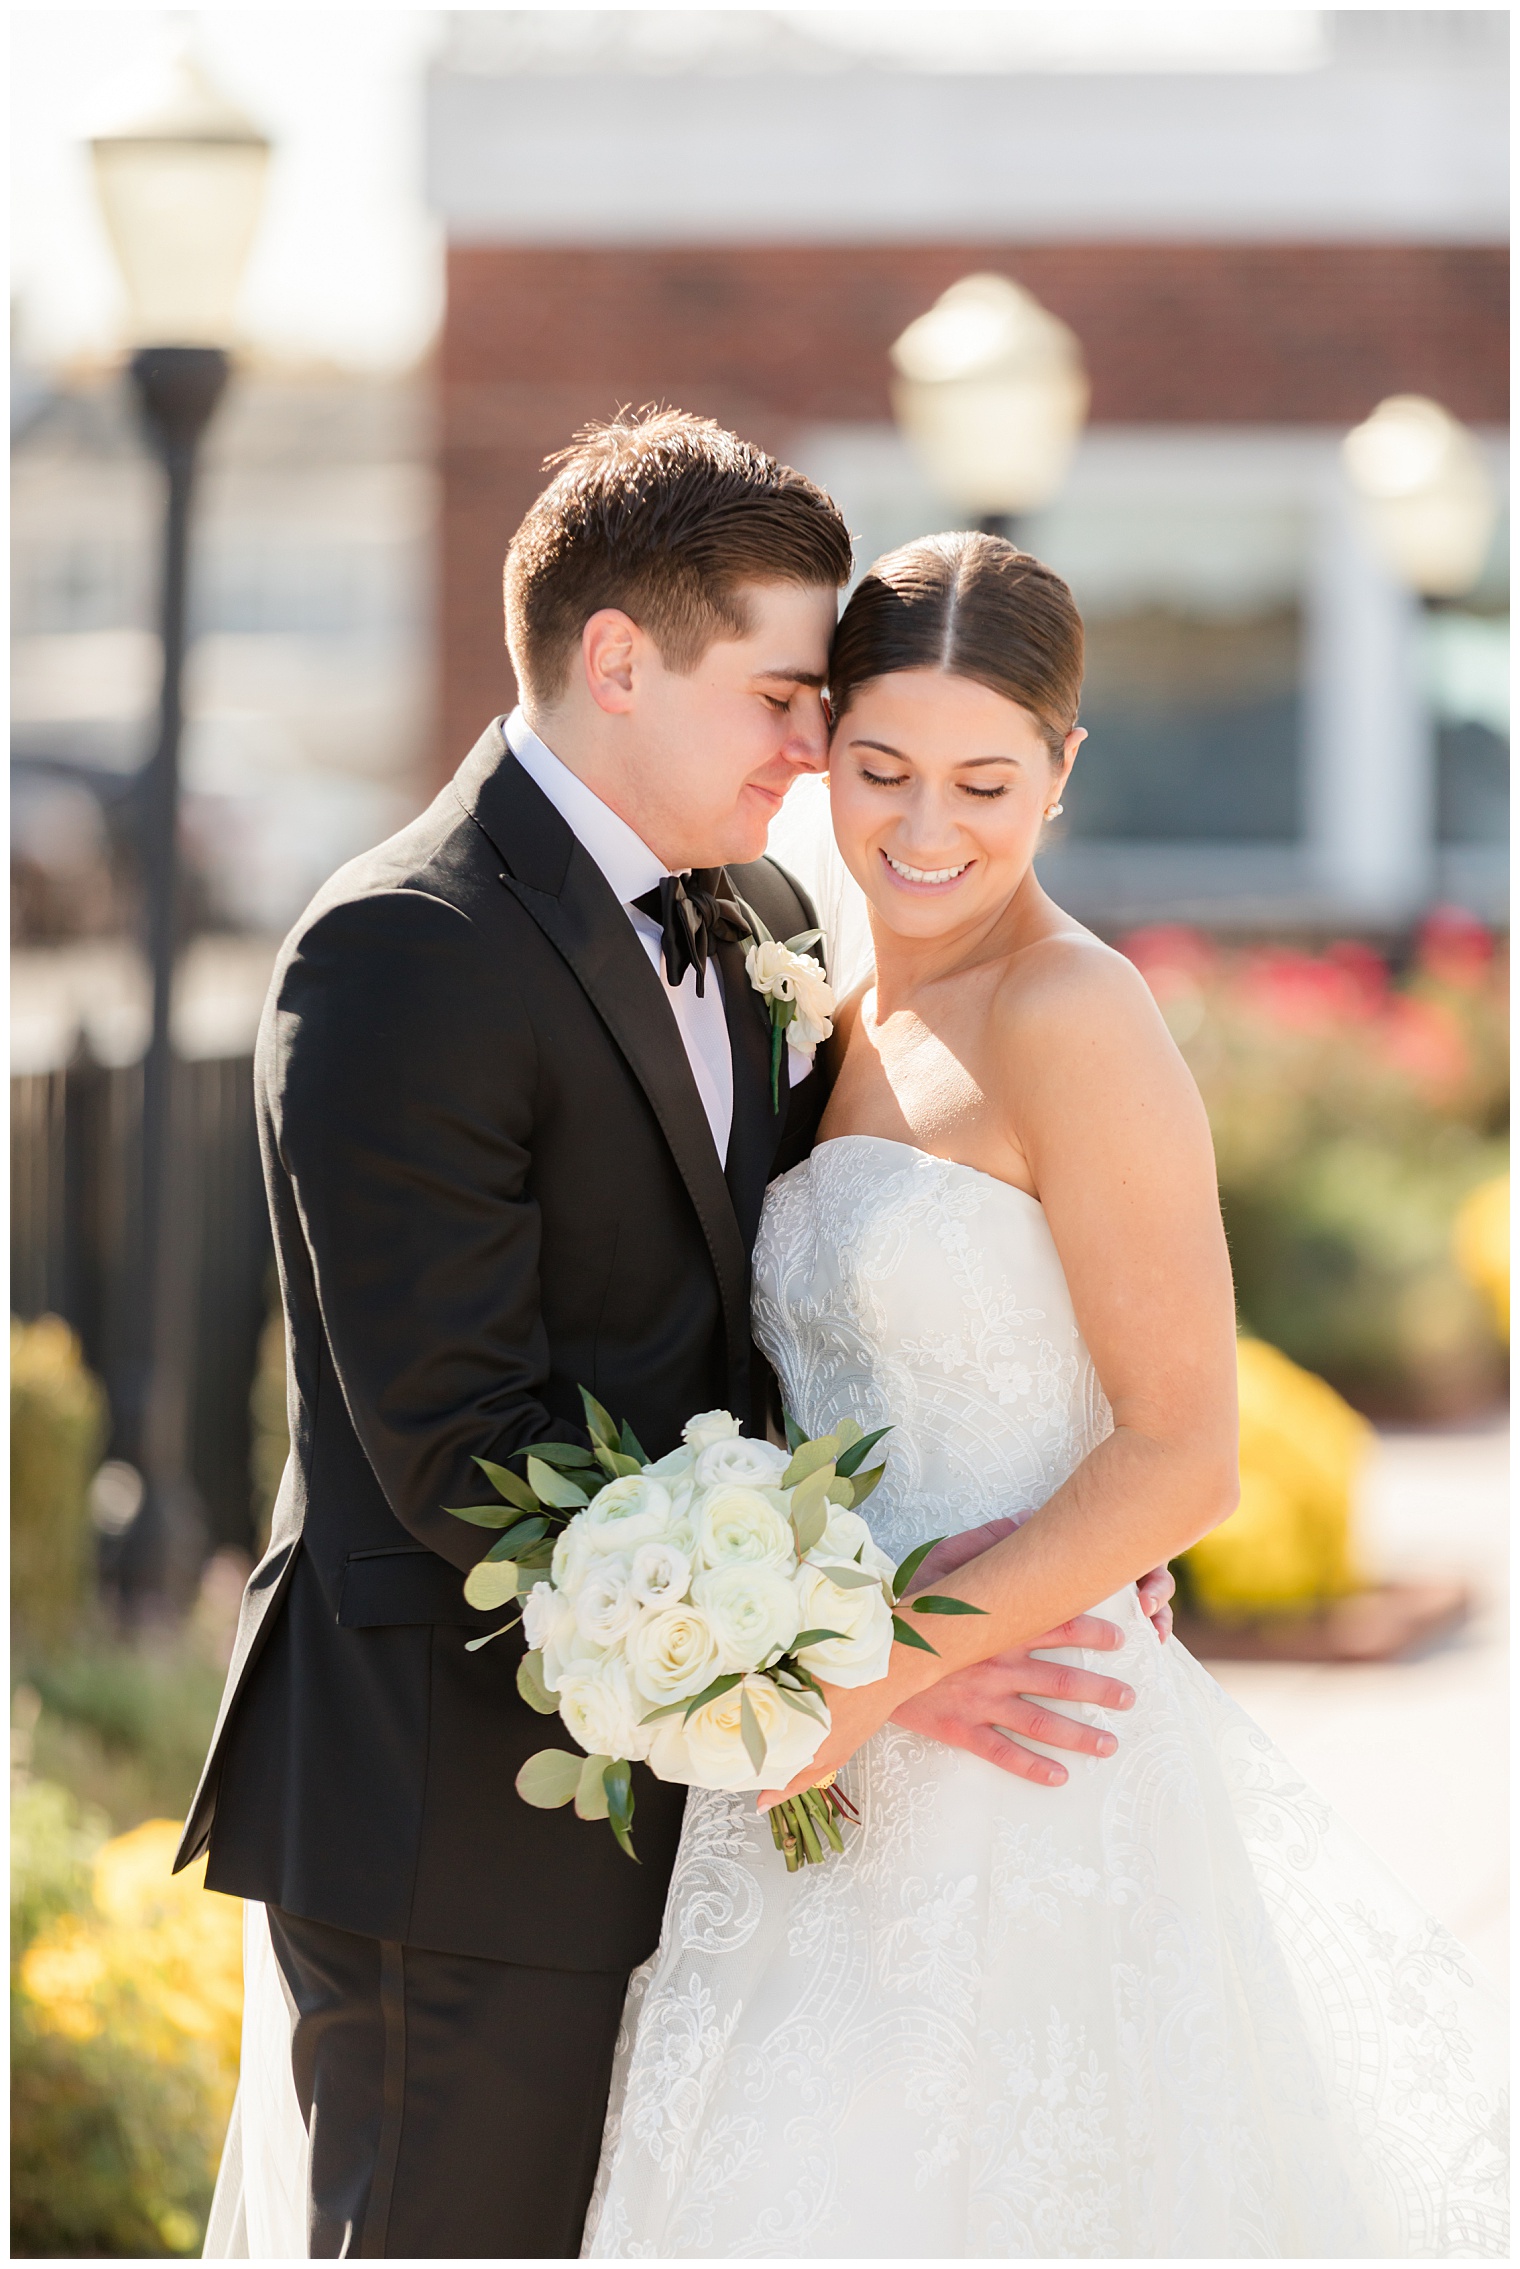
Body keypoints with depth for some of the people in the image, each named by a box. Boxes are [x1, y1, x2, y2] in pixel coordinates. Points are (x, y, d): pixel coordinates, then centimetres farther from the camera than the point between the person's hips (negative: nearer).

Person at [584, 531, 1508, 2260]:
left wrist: (881, 1678, -20)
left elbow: (1183, 1454, -16)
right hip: (850, 1790, 8)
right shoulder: (854, 1029, 12)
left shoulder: (1073, 1019, -13)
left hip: (1019, 1770, -8)